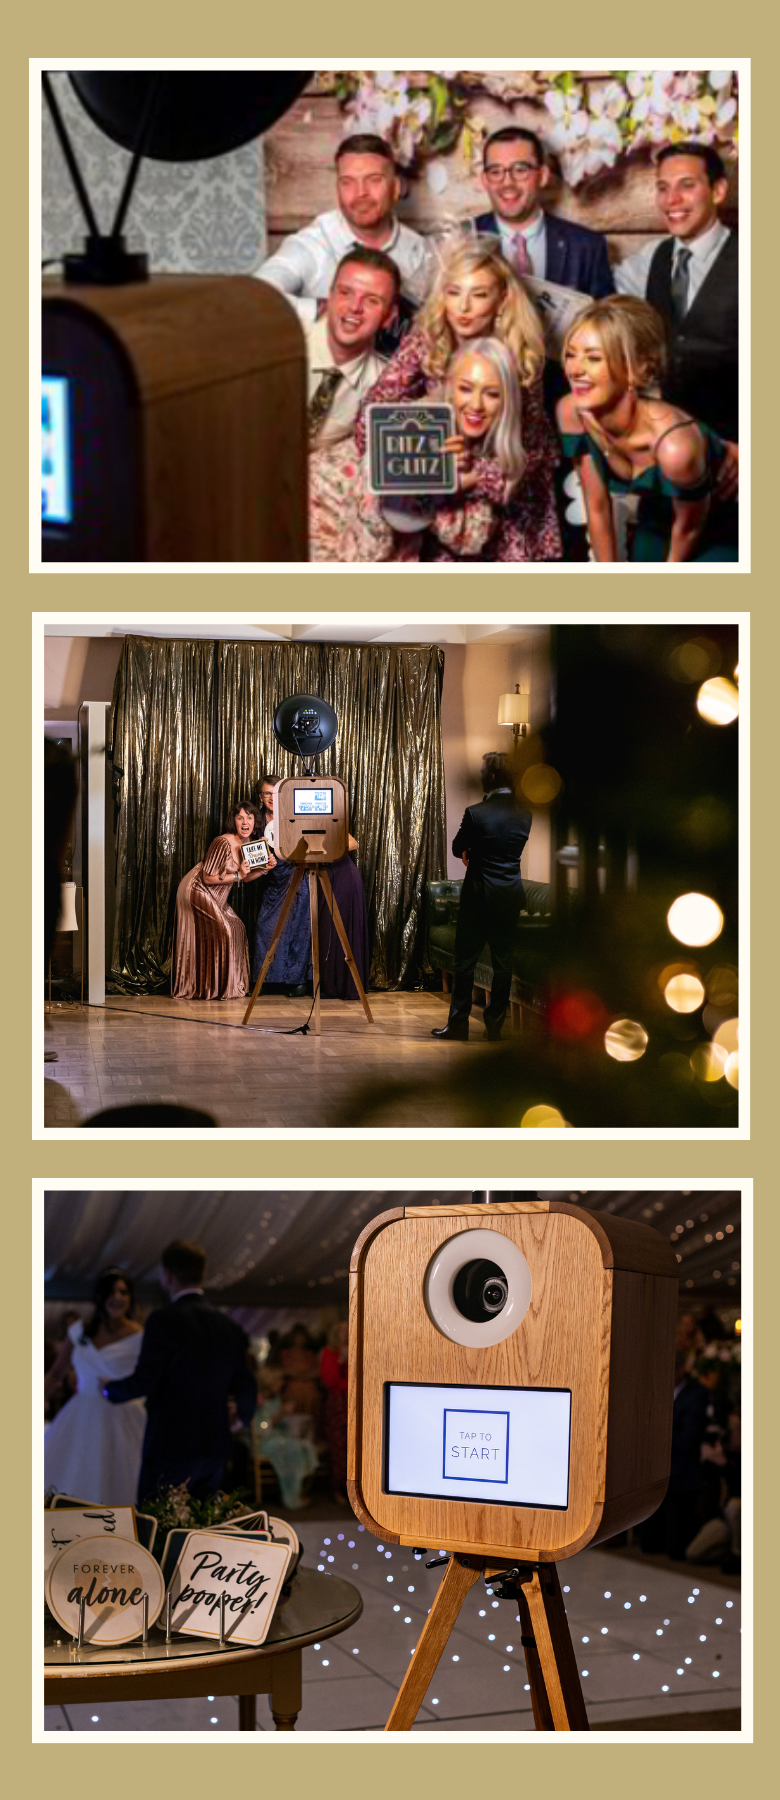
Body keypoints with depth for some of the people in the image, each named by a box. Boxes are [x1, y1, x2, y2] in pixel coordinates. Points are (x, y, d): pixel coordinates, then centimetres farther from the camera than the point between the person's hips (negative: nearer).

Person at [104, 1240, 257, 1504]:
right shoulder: (230, 1327, 10)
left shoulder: (164, 1320, -9)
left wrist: (110, 1390, 8)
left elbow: (144, 1381, -13)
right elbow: (245, 1389, 15)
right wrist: (245, 1416, 37)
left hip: (169, 1447, -6)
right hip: (215, 1449, 6)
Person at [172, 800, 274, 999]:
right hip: (197, 891, -9)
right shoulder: (223, 844, -26)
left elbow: (245, 877, 8)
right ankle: (218, 988, -2)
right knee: (219, 933, -11)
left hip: (216, 897, 9)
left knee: (235, 929, 6)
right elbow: (207, 878, -23)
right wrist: (237, 875, -25)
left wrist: (264, 869, -8)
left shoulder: (250, 844, 0)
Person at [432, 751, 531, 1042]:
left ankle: (458, 1023, 8)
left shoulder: (476, 814, -16)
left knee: (465, 960, 5)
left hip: (480, 895, -4)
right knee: (503, 960, 10)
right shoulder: (524, 813, -1)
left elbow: (457, 849, -3)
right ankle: (495, 1024, 13)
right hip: (511, 895, 4)